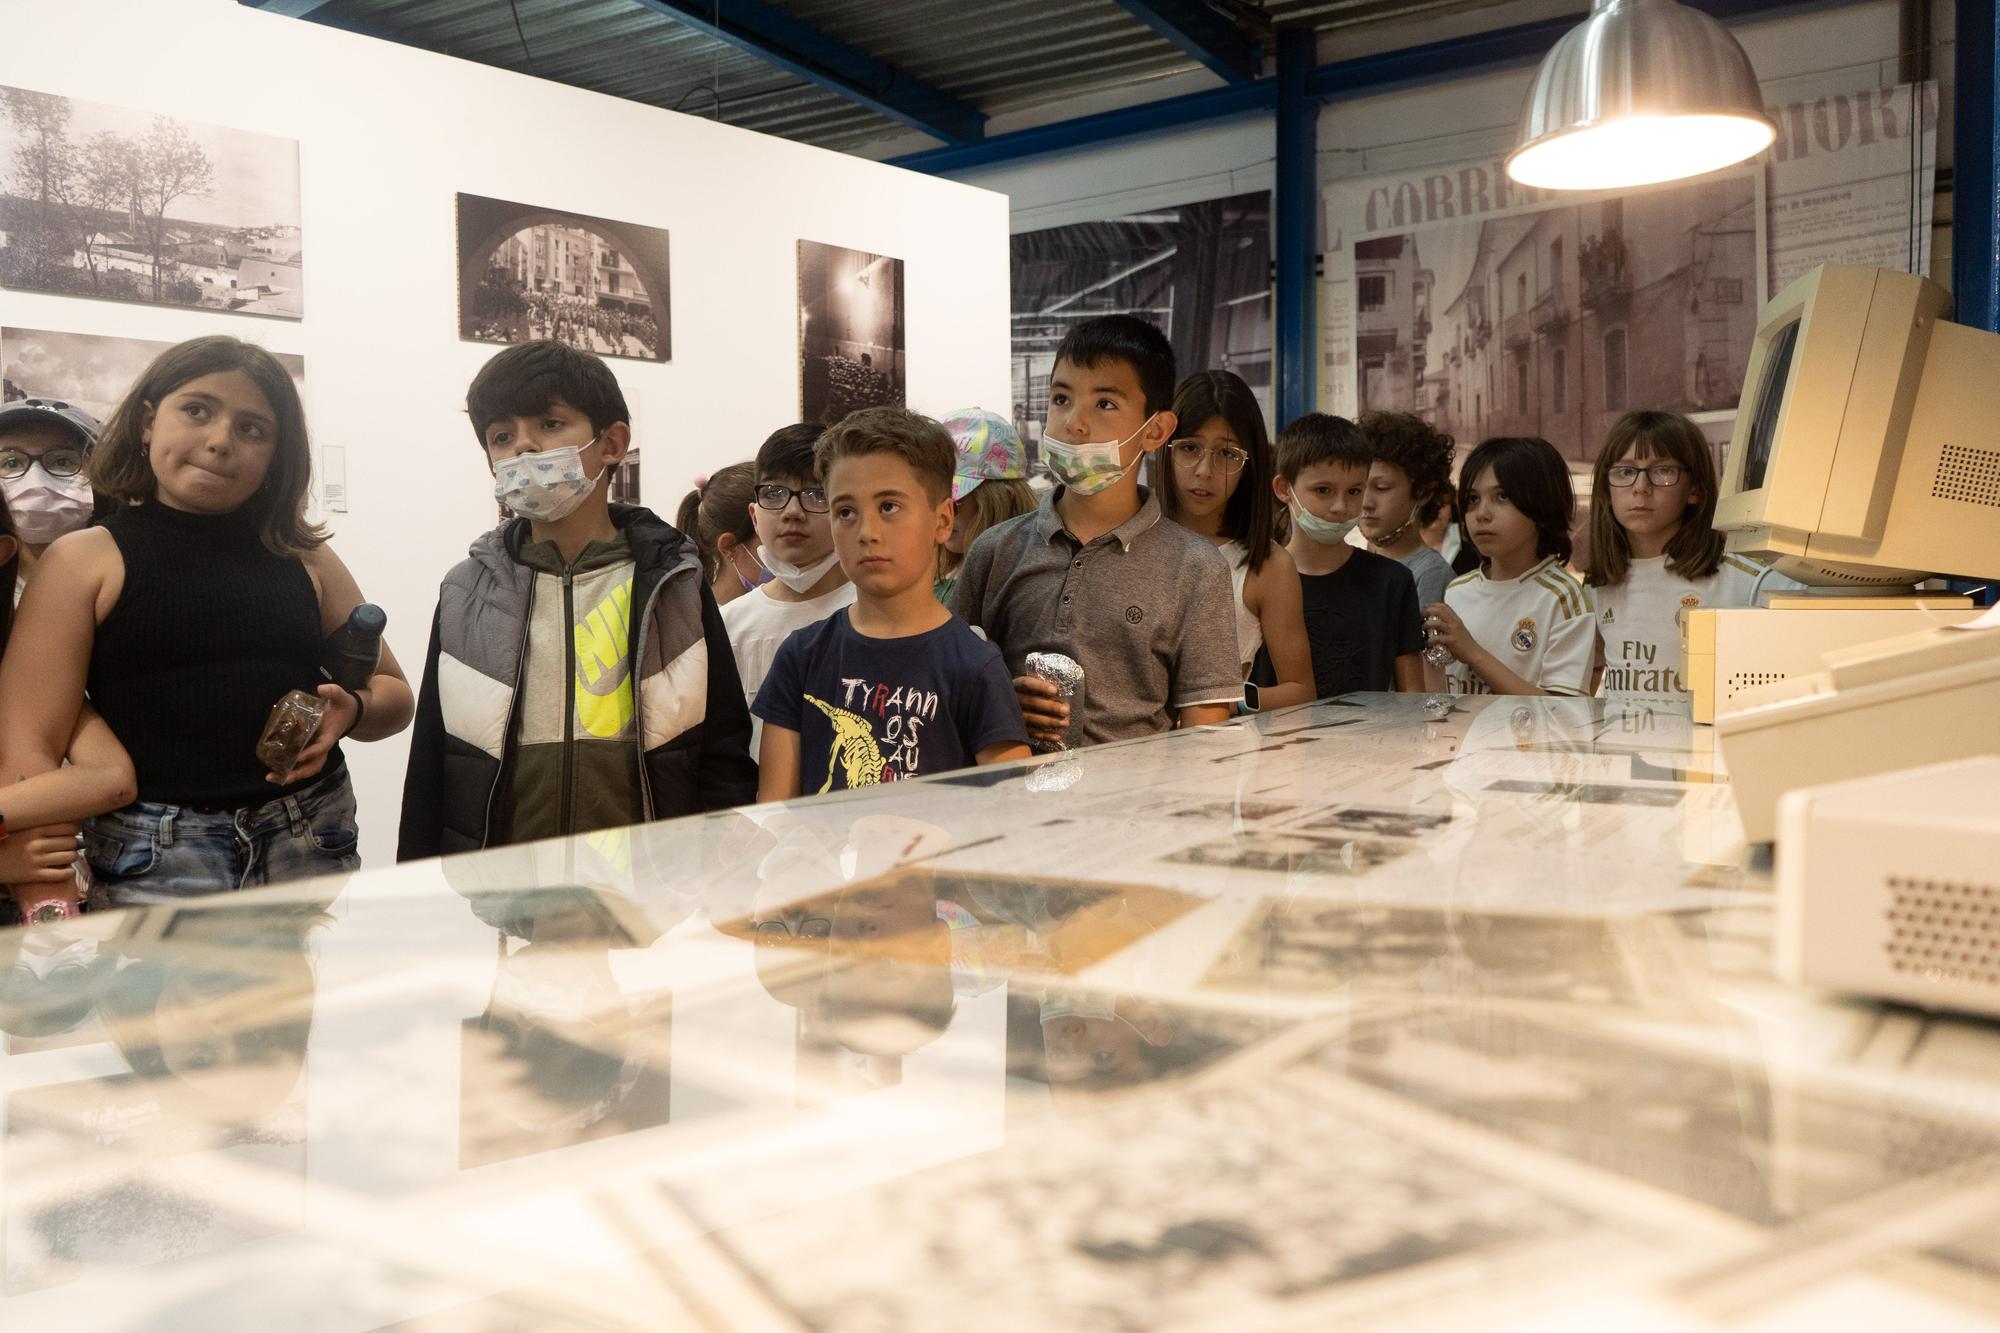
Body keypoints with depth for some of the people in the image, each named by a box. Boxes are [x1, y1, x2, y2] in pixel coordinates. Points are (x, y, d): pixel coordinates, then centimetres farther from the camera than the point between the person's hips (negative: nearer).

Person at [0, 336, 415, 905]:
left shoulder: (304, 558, 12)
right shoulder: (86, 559, 4)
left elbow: (393, 694, 19)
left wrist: (351, 709, -5)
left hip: (311, 848, 3)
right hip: (149, 859, -2)